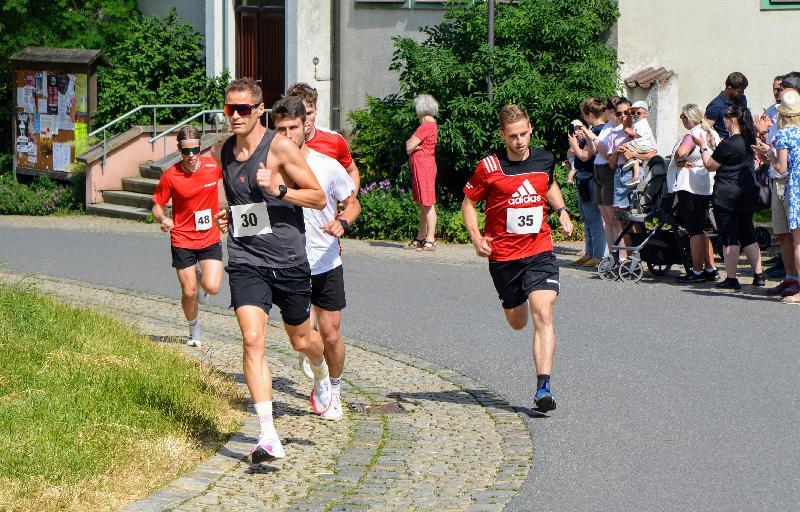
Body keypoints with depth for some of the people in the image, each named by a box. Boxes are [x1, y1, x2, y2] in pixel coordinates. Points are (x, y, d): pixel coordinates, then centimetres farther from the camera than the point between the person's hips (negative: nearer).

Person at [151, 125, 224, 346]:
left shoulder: (213, 166, -8)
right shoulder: (170, 176, -11)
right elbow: (157, 205, -1)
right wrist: (162, 219, -22)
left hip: (210, 239, 1)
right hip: (182, 240, -1)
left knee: (212, 287, -13)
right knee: (189, 293, -1)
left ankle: (200, 277, 24)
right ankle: (194, 330, 28)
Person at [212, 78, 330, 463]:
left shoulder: (280, 147, -10)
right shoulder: (221, 152, 7)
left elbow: (319, 199, -8)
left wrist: (279, 190, -22)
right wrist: (228, 215, 7)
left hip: (288, 261, -2)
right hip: (246, 262, 2)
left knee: (301, 340, 15)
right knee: (252, 340, -17)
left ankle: (322, 377, 53)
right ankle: (268, 437, -20)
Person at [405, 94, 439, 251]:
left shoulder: (426, 125, -15)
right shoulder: (431, 124, 17)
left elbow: (409, 146, -16)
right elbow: (410, 145, 16)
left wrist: (410, 144, 5)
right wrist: (413, 145, -5)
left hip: (423, 166, -10)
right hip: (421, 166, 10)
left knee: (428, 204, -10)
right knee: (423, 204, 13)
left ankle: (430, 240, -11)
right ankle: (420, 238, 19)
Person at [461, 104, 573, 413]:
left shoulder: (545, 160, 3)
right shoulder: (489, 167, -8)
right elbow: (468, 202, 3)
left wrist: (561, 210, 9)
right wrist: (476, 237, -12)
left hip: (539, 251, 1)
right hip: (502, 255, -1)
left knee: (543, 315, -17)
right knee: (517, 322, 15)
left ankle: (543, 387, -19)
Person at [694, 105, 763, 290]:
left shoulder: (728, 144, -18)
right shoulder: (749, 141, 7)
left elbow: (710, 165, -10)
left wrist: (703, 146, 4)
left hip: (727, 195, -8)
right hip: (749, 193, 8)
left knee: (729, 238, -1)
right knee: (747, 235, 14)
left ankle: (731, 279, 0)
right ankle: (758, 275, 11)